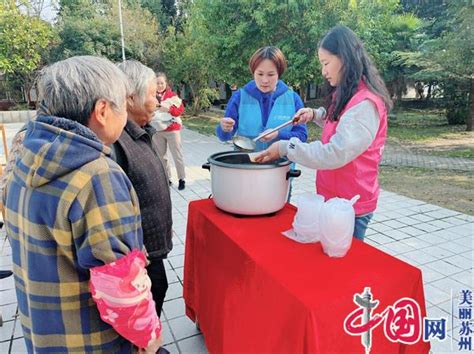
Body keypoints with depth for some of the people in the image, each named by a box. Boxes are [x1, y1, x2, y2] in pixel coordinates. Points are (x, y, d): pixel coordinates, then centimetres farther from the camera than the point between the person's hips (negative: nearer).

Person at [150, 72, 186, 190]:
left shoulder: (172, 95, -3)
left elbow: (180, 109, -11)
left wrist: (169, 109, -26)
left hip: (172, 130, -3)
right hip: (157, 131, 4)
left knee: (177, 156, 1)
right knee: (161, 156, 11)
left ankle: (181, 179, 12)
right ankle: (167, 178, 25)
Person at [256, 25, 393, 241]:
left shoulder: (365, 103, -22)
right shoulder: (348, 96, 9)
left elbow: (335, 154, -28)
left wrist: (285, 148, -23)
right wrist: (315, 115, 8)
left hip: (350, 205, -9)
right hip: (334, 197, 9)